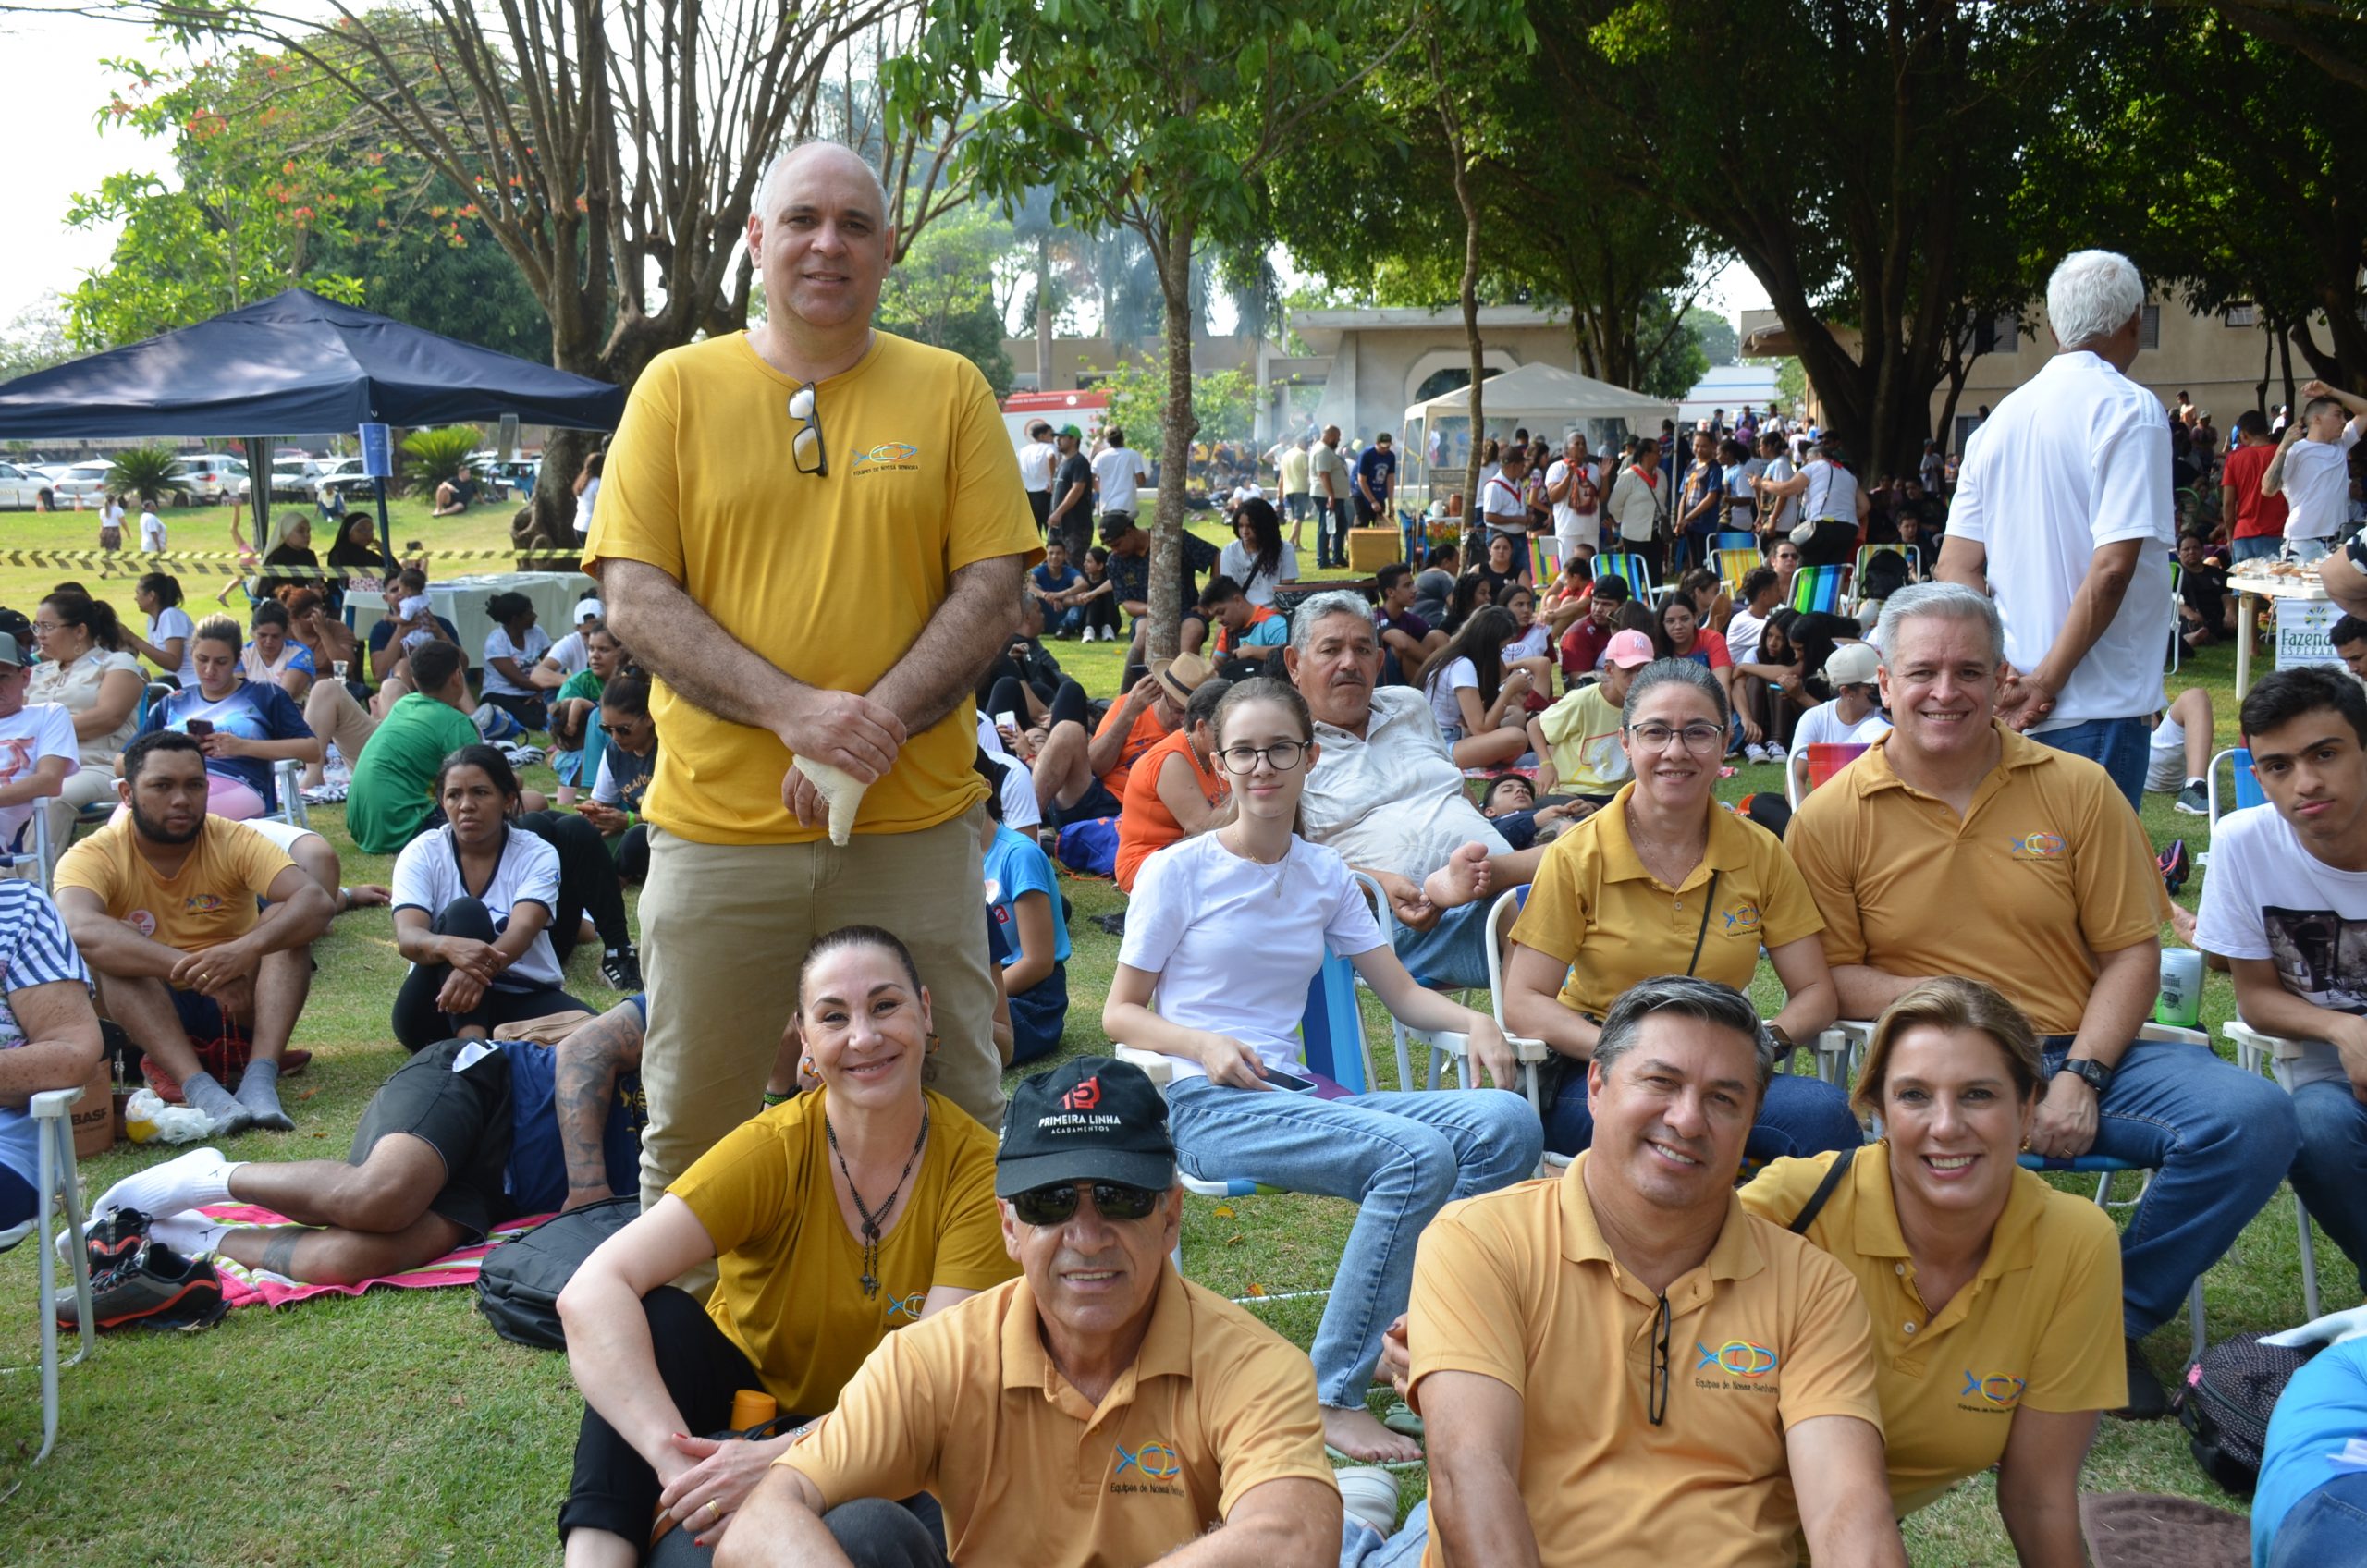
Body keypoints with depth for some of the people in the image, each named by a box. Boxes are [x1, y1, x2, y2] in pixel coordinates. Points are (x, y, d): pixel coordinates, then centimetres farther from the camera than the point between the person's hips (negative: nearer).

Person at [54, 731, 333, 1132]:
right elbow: (81, 930, -35)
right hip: (145, 1016, -1)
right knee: (113, 951, -28)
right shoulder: (94, 856, -12)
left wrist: (248, 949, -46)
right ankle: (198, 1086, -43)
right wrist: (198, 968, -47)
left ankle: (260, 1077, -38)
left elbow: (318, 903, -25)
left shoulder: (233, 841, -8)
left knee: (284, 919, -21)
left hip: (235, 1008, 1)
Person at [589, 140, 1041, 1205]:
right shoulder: (679, 386, 4)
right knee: (691, 1133, 10)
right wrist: (791, 709, -16)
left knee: (957, 1120, 8)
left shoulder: (950, 390, 6)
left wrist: (873, 728, -14)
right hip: (718, 825, 0)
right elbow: (632, 598, -2)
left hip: (913, 826, 0)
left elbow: (993, 589, -1)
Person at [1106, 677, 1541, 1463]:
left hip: (1297, 1095, 5)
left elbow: (1402, 993, 14)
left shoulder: (1325, 877, 14)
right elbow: (1120, 1013, 2)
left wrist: (1474, 1022, -7)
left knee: (1506, 1124, -19)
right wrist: (1205, 1045, -16)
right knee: (1417, 1153, -31)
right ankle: (1333, 1395, -20)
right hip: (1207, 1106, -5)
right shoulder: (1176, 872, 1)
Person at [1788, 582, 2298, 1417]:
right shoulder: (1832, 817, 2)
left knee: (2255, 1118, -21)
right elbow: (1829, 977, 3)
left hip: (2085, 1051, 4)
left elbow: (2131, 954, 6)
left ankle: (2113, 1319, -1)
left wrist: (2081, 1079, -9)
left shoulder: (2077, 789, 7)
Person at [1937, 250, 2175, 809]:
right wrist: (2046, 682, -14)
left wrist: (2000, 675, -3)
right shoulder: (2130, 409, -10)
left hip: (2015, 706, 7)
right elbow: (2111, 568, -20)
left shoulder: (2003, 417, 11)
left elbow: (1954, 566, 6)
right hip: (2097, 706, -7)